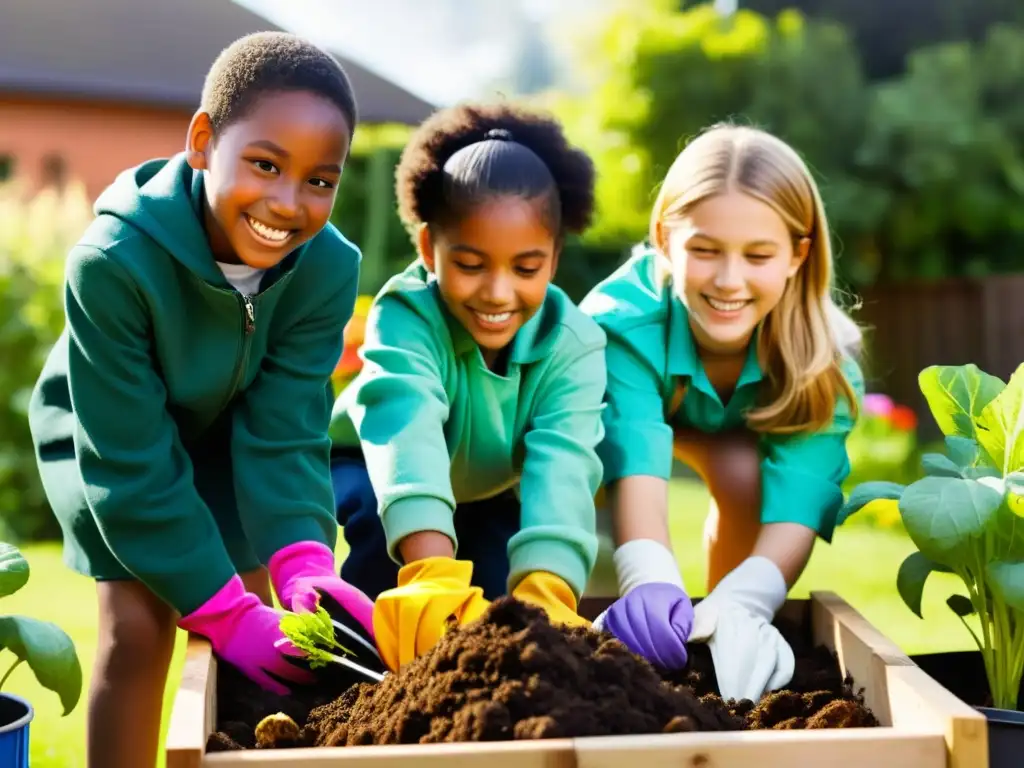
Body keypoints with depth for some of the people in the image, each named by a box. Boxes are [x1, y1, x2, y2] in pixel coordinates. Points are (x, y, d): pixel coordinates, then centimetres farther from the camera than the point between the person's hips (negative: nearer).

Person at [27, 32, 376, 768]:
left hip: (225, 430, 4)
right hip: (109, 433, -3)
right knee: (138, 626, -15)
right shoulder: (112, 263, -38)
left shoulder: (328, 268, -27)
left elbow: (283, 433, -24)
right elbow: (131, 460, -32)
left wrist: (303, 561, -42)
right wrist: (223, 610, -32)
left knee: (257, 612, -1)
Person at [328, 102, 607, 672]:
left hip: (487, 495, 3)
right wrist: (434, 579, -73)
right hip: (369, 469, -3)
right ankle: (372, 647, -11)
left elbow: (561, 466, -44)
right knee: (384, 513, -34)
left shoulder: (575, 343, -28)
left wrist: (545, 595, -63)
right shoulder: (405, 315, -37)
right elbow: (406, 427, -55)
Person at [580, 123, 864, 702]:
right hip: (635, 395, 0)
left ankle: (733, 632, -7)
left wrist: (738, 605, -63)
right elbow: (633, 461, -51)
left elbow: (797, 500, -43)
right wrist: (650, 583, -71)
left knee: (746, 472, -29)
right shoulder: (625, 321, -41)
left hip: (733, 428, 1)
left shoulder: (821, 356, -34)